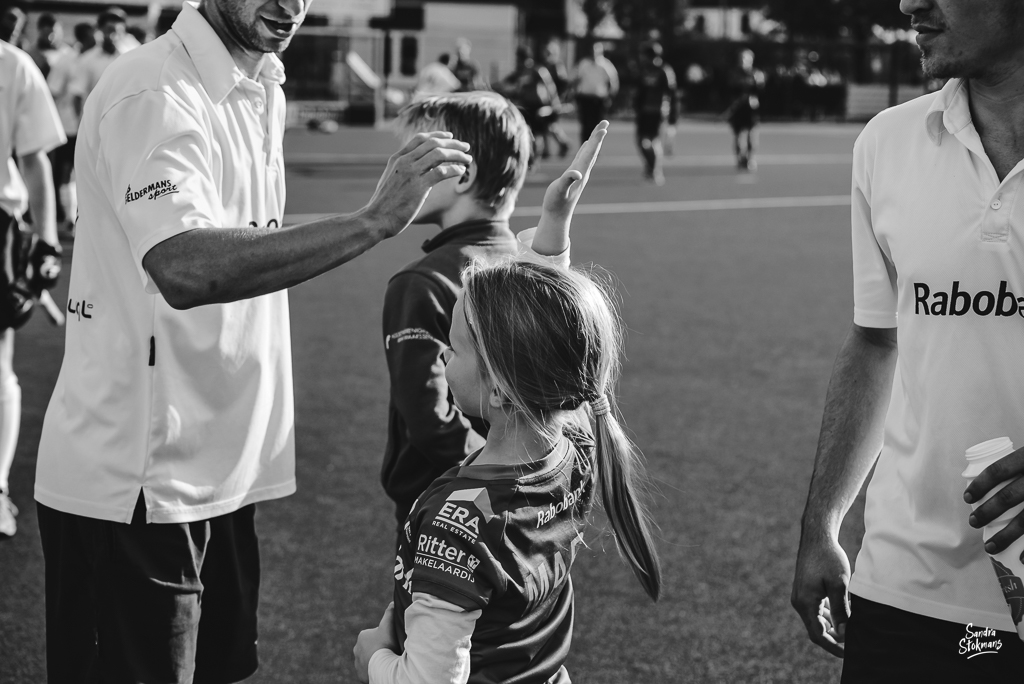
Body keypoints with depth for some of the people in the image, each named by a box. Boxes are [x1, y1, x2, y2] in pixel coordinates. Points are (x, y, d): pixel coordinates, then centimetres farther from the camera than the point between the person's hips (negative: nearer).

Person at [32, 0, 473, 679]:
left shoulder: (263, 91, 10)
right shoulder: (152, 94, -18)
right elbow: (185, 269, -34)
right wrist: (373, 221, -35)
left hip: (220, 469, 9)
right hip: (134, 488, -9)